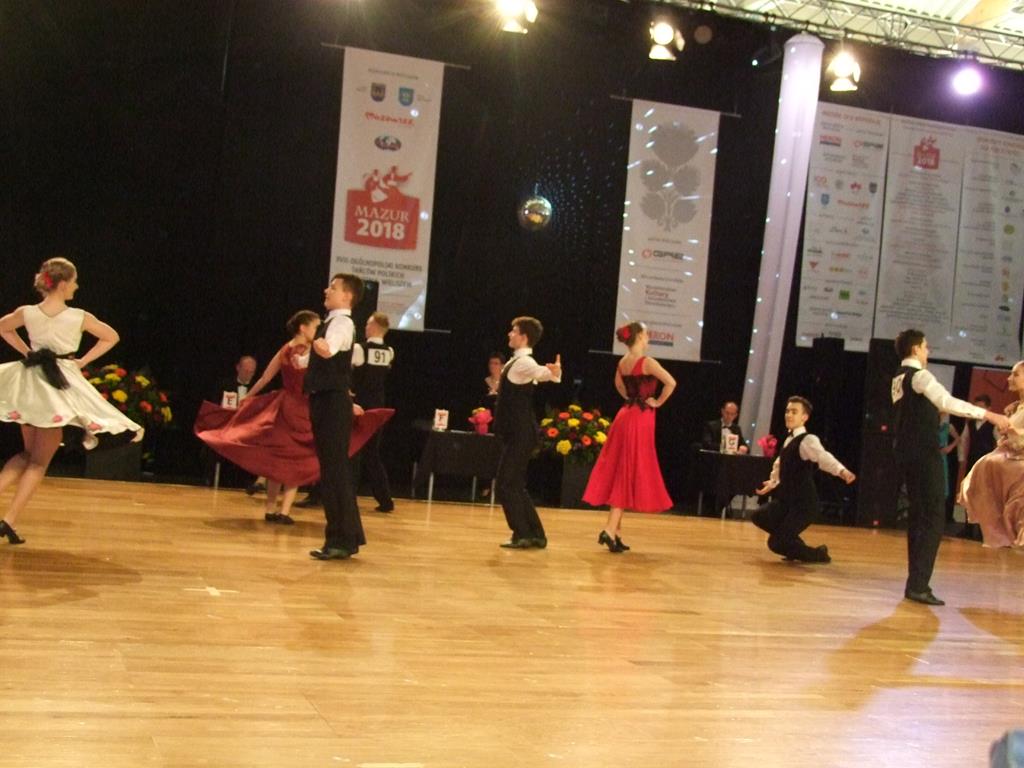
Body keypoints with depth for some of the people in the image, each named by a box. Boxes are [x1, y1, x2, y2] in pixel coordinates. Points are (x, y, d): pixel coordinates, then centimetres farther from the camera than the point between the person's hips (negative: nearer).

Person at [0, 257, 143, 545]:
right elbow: (112, 337, 2)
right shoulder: (79, 317, -11)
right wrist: (83, 361, 4)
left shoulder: (27, 313, -3)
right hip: (61, 387, -3)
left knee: (28, 454, 23)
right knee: (39, 461, 4)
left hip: (29, 384, 4)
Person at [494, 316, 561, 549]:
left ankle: (522, 535, -2)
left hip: (519, 433, -10)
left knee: (507, 484, -7)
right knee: (514, 485, 13)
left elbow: (542, 372, -39)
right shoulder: (517, 361, 13)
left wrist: (554, 371, -57)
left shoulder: (523, 362, -18)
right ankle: (535, 535, 17)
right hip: (517, 432, 10)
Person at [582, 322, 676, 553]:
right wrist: (658, 402, -8)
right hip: (641, 419, -7)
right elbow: (671, 383, -21)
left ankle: (616, 531, 14)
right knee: (629, 475, -5)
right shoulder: (647, 362, -13)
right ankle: (610, 529, -13)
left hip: (625, 416, 7)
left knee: (619, 475, 10)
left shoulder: (622, 363, 9)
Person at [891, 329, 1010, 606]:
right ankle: (918, 585, -14)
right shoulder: (919, 375, -13)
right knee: (934, 518, -9)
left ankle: (917, 581, 17)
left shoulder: (899, 379, 16)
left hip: (906, 453, 10)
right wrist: (990, 415, -27)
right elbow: (947, 402, -26)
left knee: (918, 515, 14)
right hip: (923, 454, -10)